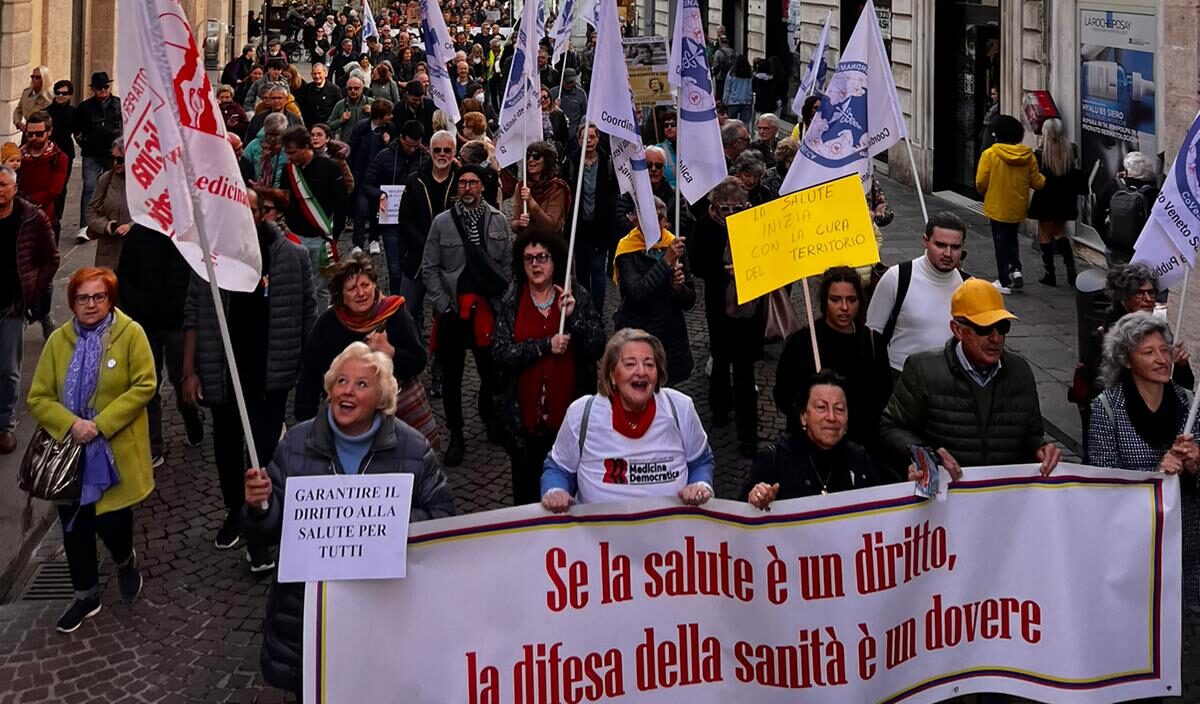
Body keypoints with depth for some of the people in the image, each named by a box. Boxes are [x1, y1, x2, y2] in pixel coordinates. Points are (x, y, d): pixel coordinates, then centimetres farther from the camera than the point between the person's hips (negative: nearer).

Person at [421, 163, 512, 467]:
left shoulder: (499, 221, 3)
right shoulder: (442, 222, 0)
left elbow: (508, 263, 4)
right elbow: (429, 269, 1)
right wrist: (442, 305, -5)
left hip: (488, 309, 1)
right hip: (452, 311, 0)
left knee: (492, 371, 5)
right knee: (452, 375, 6)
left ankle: (489, 415, 34)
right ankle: (455, 436, 18)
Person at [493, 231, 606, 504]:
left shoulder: (576, 296, 0)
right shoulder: (510, 301, 1)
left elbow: (598, 347, -5)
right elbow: (501, 353, -9)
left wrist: (573, 316, -18)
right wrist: (546, 345, -17)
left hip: (568, 414, 0)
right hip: (525, 416, 0)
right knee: (526, 491, 10)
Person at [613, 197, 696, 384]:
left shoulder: (675, 246, 3)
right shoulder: (627, 250, -9)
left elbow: (689, 302, 5)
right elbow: (637, 293, -25)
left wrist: (679, 287, -16)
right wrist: (666, 262, -29)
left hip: (672, 337, 4)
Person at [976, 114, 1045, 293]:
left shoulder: (990, 154, -15)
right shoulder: (1028, 155, -5)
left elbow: (981, 182, -15)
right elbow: (1037, 182, -1)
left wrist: (985, 193, 7)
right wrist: (1043, 179, 23)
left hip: (997, 207, -3)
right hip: (1018, 208, 4)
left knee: (1001, 242, 8)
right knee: (1012, 239, 25)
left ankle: (1004, 282, 10)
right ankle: (1016, 269, 8)